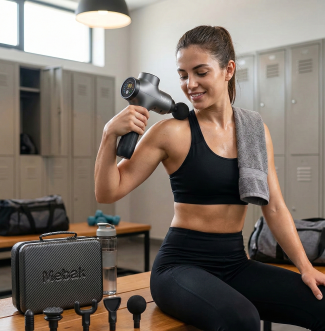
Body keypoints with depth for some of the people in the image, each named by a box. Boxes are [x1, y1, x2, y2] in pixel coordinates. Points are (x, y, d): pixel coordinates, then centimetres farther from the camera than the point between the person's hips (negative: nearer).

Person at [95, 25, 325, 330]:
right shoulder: (173, 131, -7)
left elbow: (274, 207, 7)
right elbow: (107, 193, -6)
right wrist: (110, 134, -21)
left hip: (235, 263, 5)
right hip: (181, 265, -4)